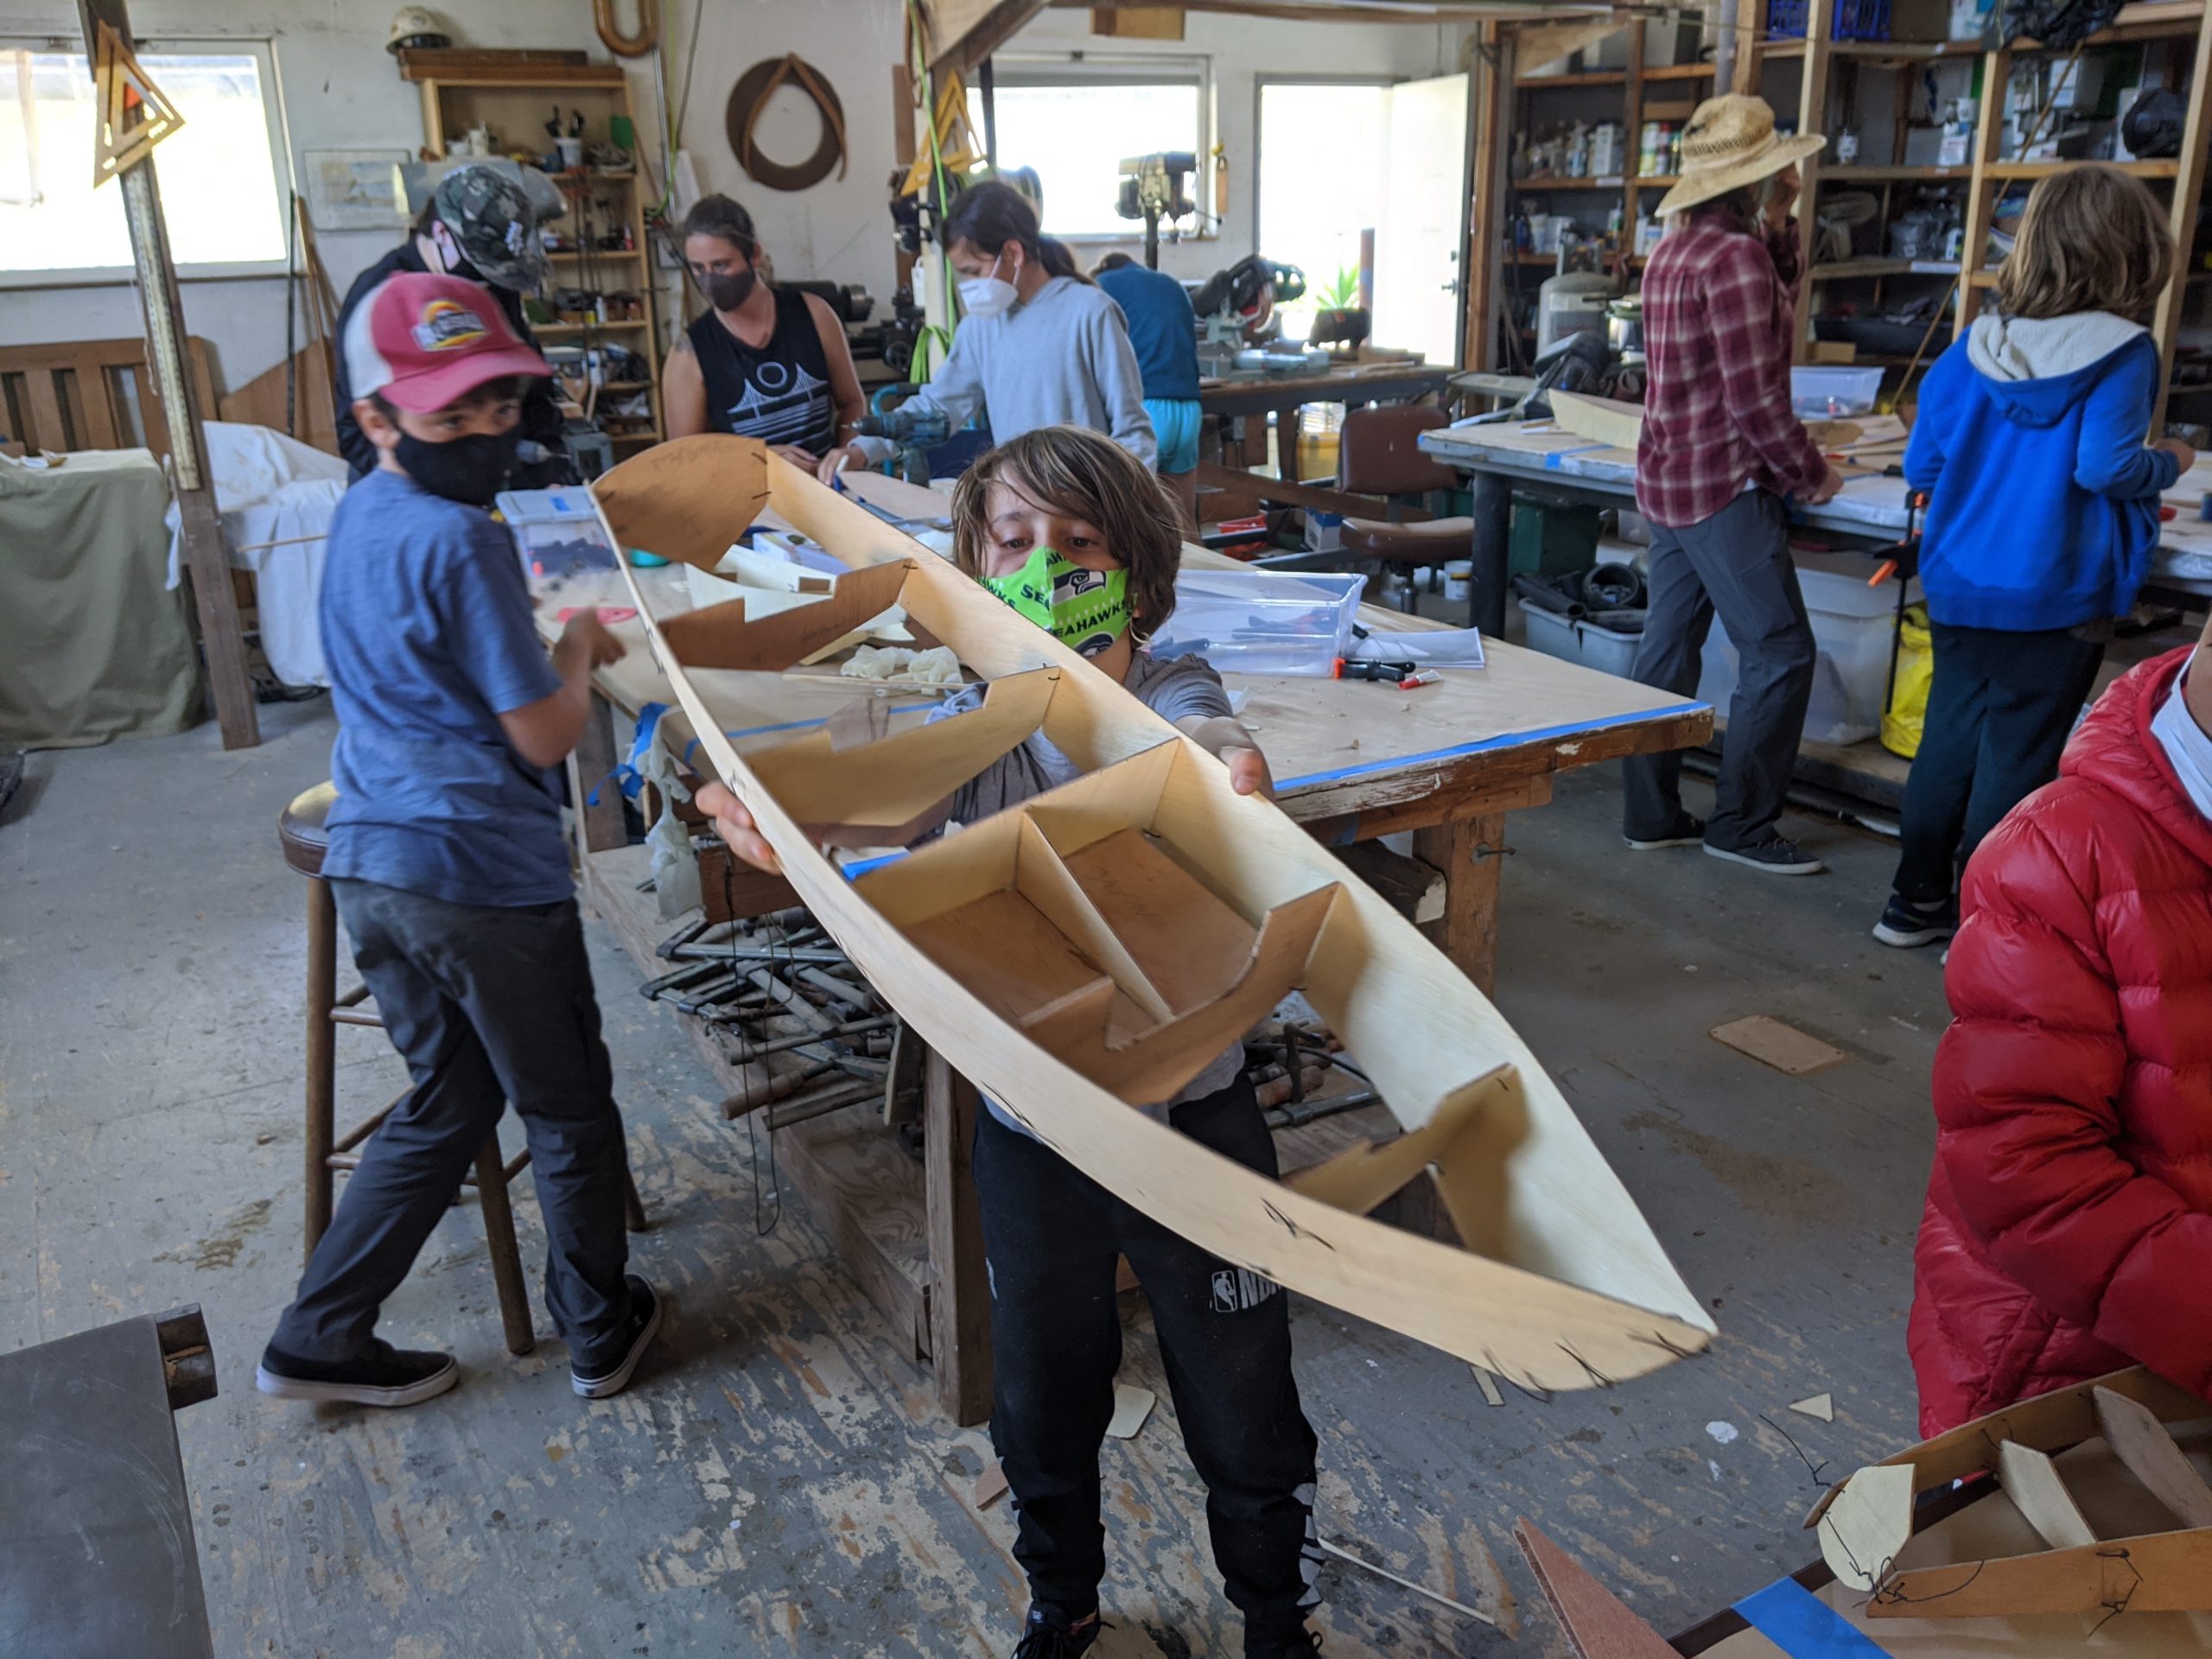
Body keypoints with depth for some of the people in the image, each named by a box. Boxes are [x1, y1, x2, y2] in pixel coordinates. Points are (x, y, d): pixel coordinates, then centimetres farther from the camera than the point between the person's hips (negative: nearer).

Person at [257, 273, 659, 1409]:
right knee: (569, 1113, 12)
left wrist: (558, 649, 14)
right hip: (485, 876, -8)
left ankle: (320, 1339, 26)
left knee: (448, 1103, 23)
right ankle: (600, 1331, 29)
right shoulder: (463, 541, -18)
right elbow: (543, 736, -16)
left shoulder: (357, 517, 10)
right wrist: (579, 651, 1)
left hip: (367, 866, 8)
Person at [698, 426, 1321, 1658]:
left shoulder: (1174, 700, -13)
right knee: (1043, 1400, 23)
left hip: (1190, 1117, -2)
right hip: (1032, 1129, 3)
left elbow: (1197, 740, -36)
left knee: (1245, 1407, 15)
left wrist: (1226, 765, -60)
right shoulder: (978, 730, -5)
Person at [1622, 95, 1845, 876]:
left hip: (1667, 478, 10)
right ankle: (1740, 825, 2)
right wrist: (1812, 473, -8)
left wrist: (1779, 225, 13)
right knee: (1779, 653, -3)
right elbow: (1755, 397, -19)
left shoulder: (1674, 250, 13)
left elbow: (1773, 307, 24)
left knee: (1667, 648, 11)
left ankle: (1651, 814, 17)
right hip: (1726, 484, -10)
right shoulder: (1735, 255, -16)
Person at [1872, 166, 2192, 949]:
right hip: (2054, 599, -5)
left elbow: (1921, 466, 4)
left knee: (1948, 738, 15)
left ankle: (1917, 901, 24)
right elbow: (2104, 467, -19)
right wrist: (2167, 464, 1)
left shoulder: (1970, 349, 2)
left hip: (1958, 585, 5)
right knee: (2017, 758, 4)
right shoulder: (2123, 354, -11)